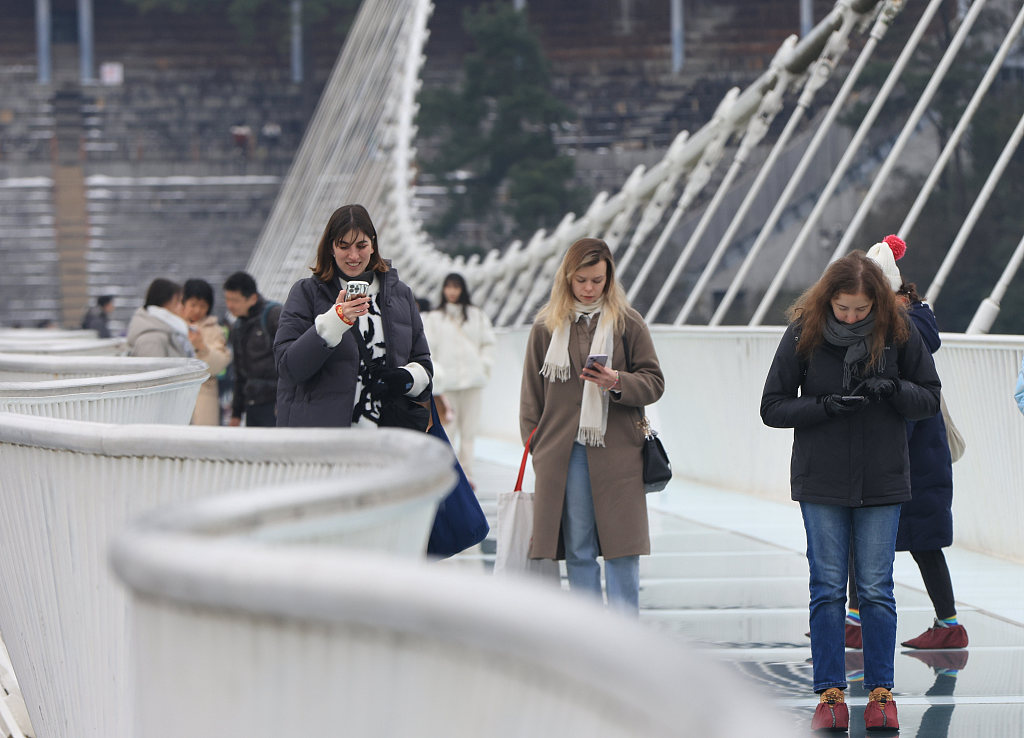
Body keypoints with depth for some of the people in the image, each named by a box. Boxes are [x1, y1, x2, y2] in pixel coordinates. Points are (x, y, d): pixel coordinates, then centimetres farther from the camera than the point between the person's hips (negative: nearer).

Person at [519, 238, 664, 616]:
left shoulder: (628, 322, 5)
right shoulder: (546, 326, 9)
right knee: (578, 551, 3)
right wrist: (535, 449, 5)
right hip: (564, 453, 1)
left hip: (616, 453, -1)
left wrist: (618, 383, -13)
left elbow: (654, 382, 6)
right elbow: (531, 396, 13)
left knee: (621, 549, -4)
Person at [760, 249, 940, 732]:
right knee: (827, 589, 1)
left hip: (882, 483, 0)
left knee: (876, 590, 2)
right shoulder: (803, 334, -5)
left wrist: (893, 389, -17)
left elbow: (930, 399, 4)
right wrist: (825, 406, -18)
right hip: (821, 483, 0)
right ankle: (830, 694, 6)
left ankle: (880, 692, 9)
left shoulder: (899, 332, -3)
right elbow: (772, 407, -2)